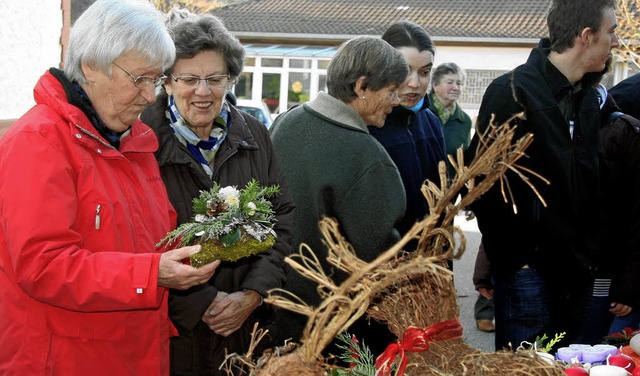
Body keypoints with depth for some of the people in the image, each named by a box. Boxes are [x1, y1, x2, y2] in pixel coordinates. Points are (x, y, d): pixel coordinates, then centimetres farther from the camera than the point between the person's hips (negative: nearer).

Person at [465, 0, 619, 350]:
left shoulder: (587, 98, 11)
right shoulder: (512, 92, -12)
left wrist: (590, 251, 8)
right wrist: (512, 255, -14)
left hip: (577, 267, 7)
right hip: (529, 266, -7)